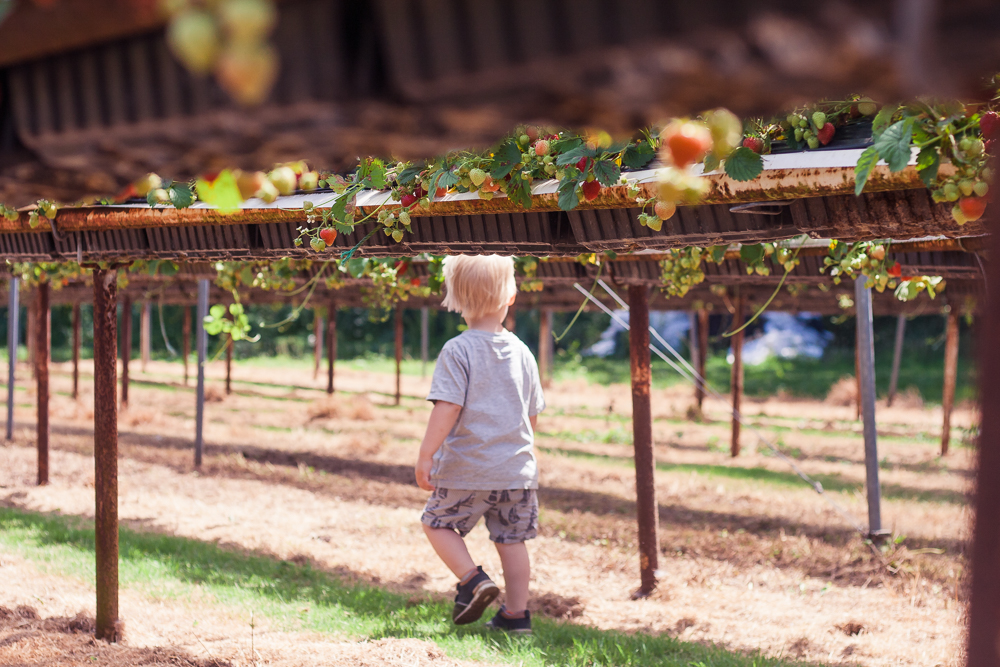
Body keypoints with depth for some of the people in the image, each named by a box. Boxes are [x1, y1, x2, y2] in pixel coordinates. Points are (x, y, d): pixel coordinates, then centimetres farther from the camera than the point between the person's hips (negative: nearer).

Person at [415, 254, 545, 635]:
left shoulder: (457, 351, -12)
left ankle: (472, 579, -3)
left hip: (467, 470, -4)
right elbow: (532, 414, 13)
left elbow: (448, 408, -19)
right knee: (511, 539, 12)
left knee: (438, 522, 14)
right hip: (518, 468, 5)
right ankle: (516, 615, 14)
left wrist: (425, 455, -15)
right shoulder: (522, 353, 5)